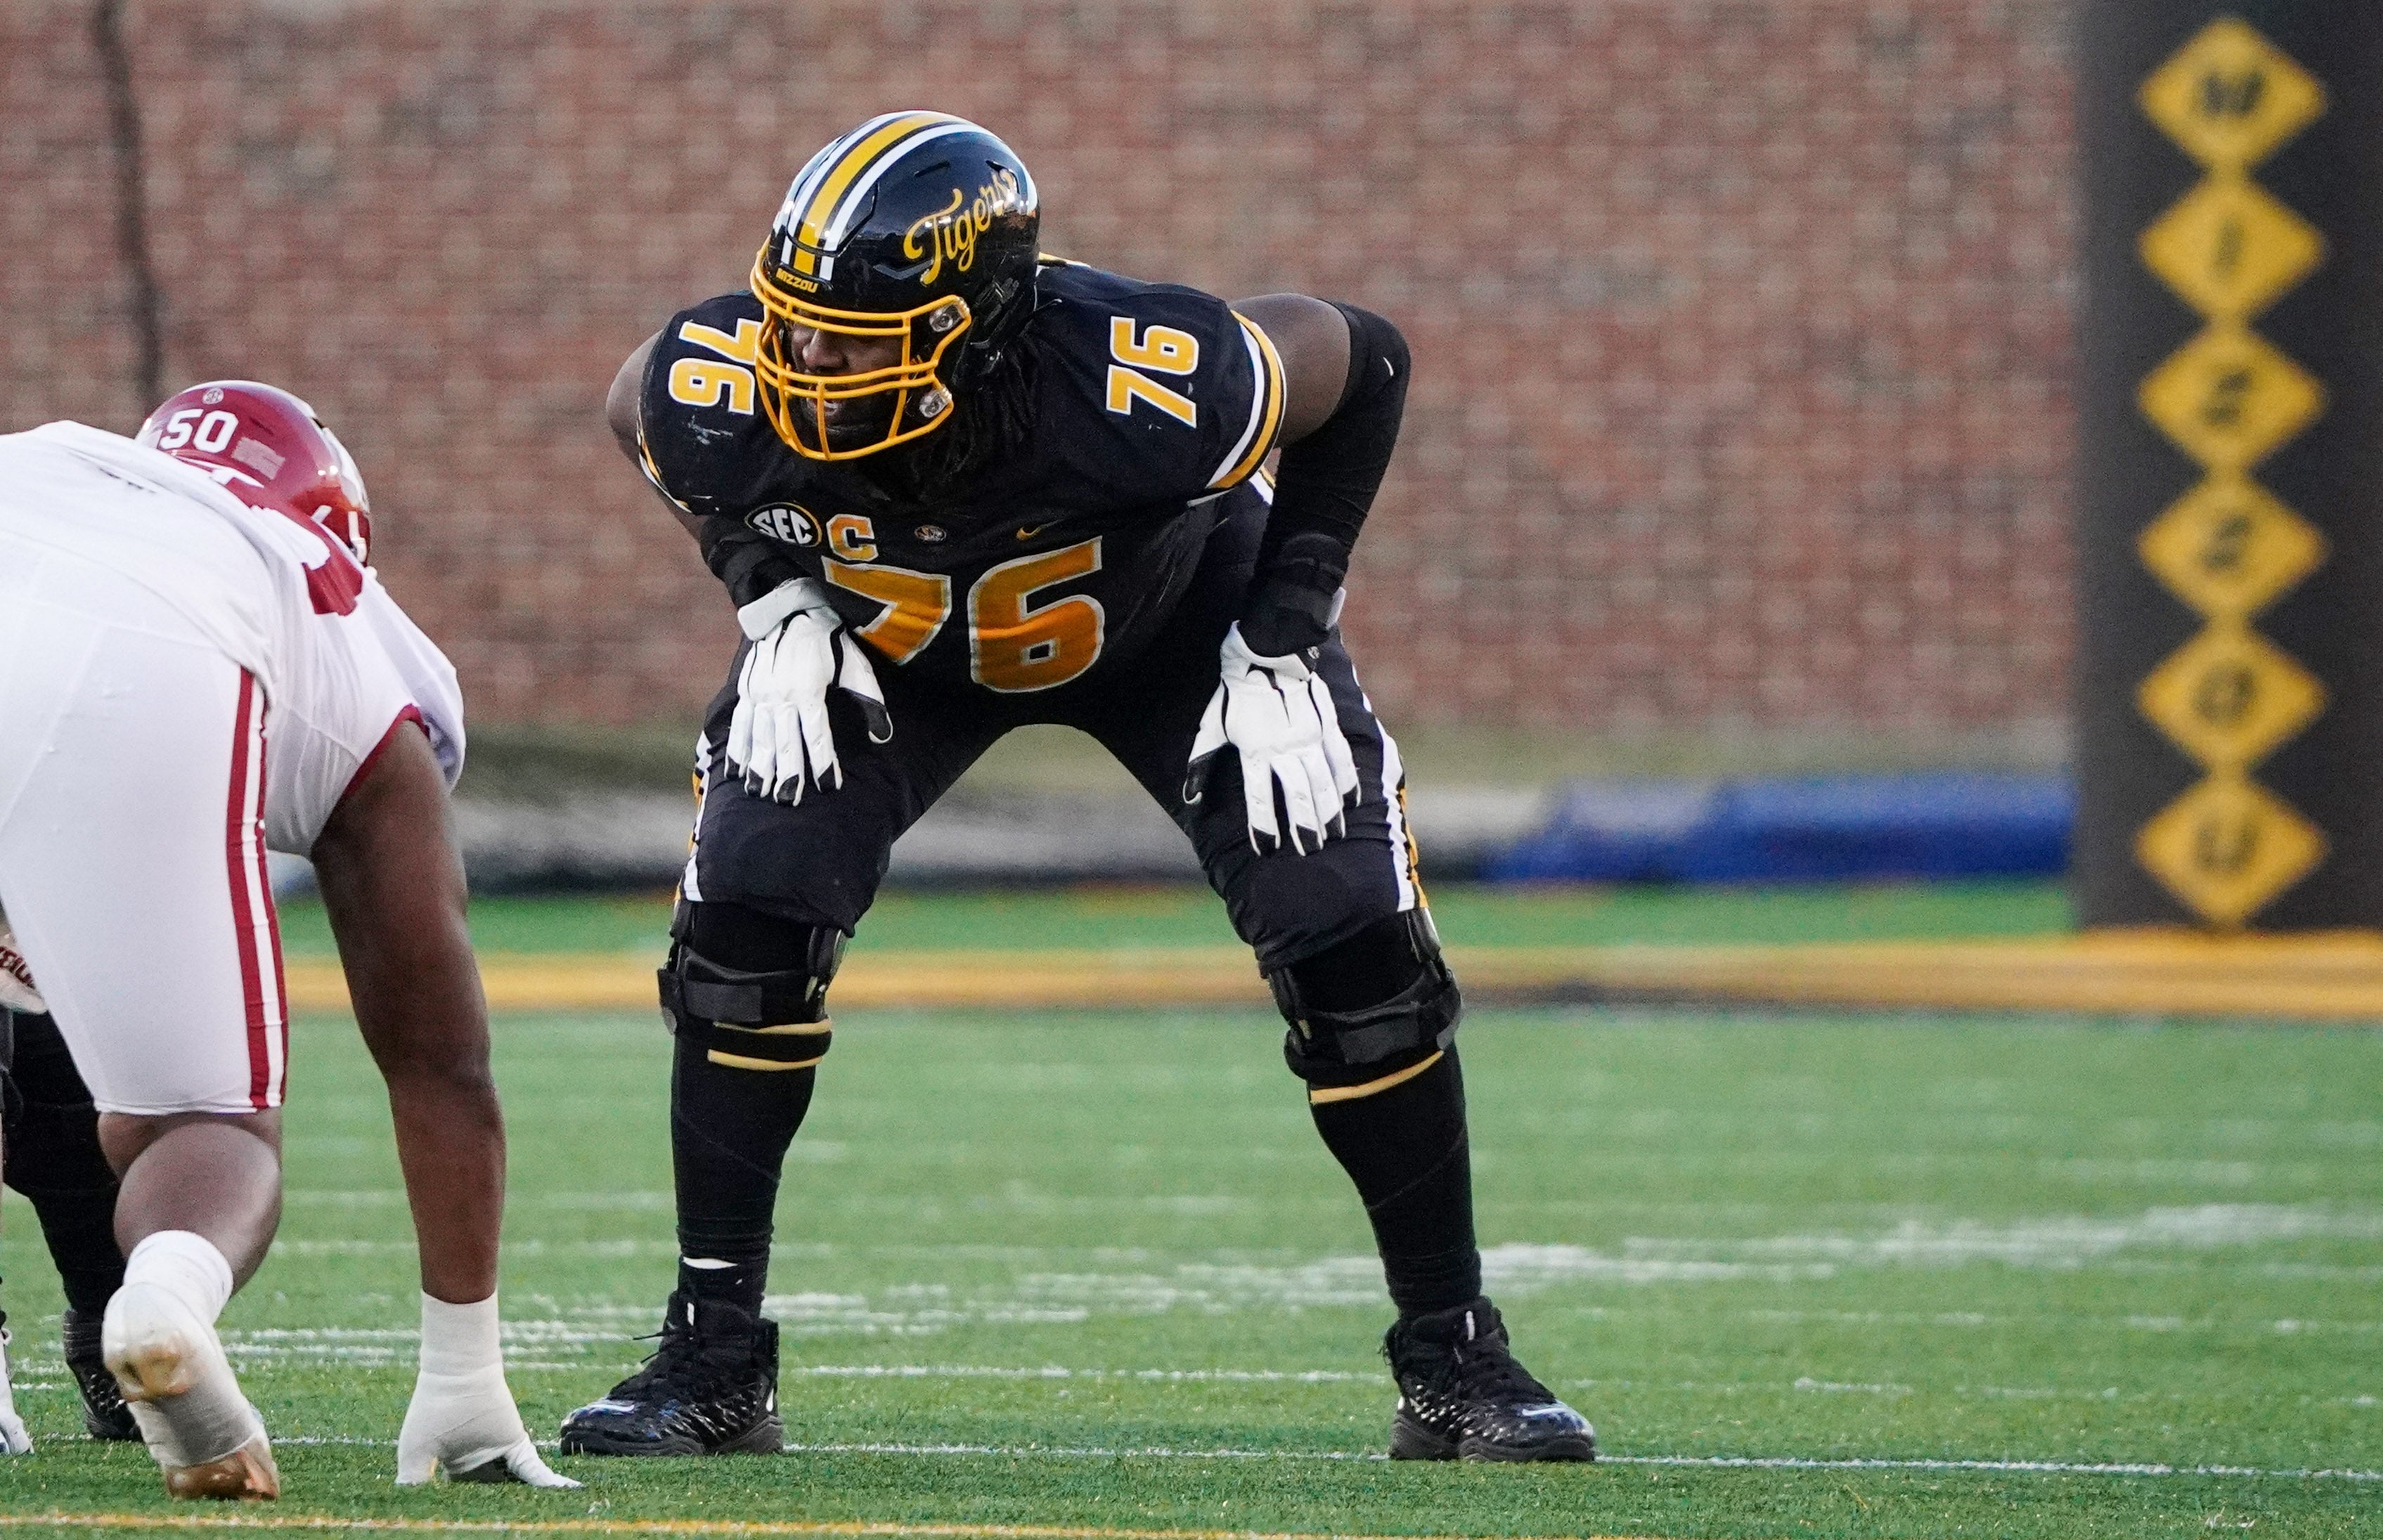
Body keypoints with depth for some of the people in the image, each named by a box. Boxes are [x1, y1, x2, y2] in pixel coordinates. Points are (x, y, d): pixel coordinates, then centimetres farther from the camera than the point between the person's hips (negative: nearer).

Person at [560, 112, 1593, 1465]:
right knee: (745, 928, -16)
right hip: (886, 635, 2)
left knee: (1353, 948, -12)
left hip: (1171, 617, -2)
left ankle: (1454, 1362, 4)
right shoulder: (724, 392, -36)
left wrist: (1286, 639, -22)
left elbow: (1363, 361, -22)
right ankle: (714, 1361, -2)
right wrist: (772, 594, -17)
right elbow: (640, 405, -7)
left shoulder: (1140, 391, -44)